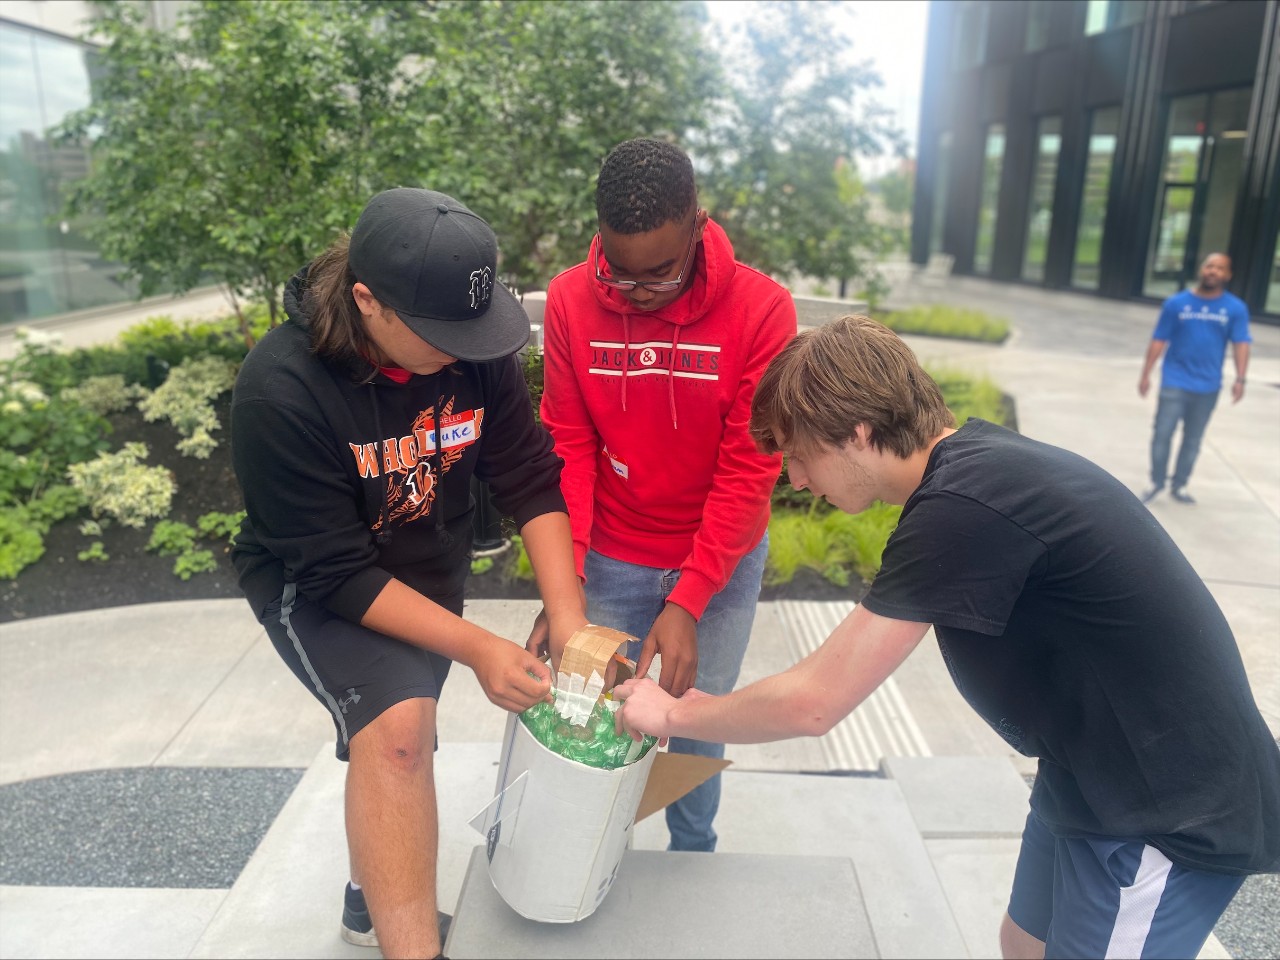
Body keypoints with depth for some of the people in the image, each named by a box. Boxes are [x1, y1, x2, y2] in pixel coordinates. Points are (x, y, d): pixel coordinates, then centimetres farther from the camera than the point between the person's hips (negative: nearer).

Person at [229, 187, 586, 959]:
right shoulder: (280, 390, -30)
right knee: (398, 723, -30)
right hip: (317, 589, -5)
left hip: (430, 576, 5)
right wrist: (476, 649, -31)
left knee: (398, 750, 20)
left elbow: (532, 483, -14)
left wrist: (570, 620, -24)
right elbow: (335, 574, -28)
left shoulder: (477, 350, -19)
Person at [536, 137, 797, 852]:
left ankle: (694, 859, 42)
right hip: (612, 557, 1)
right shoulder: (570, 300, -11)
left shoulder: (762, 309, -18)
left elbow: (749, 469, -16)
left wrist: (688, 603, -21)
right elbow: (569, 446, -8)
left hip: (720, 560, -1)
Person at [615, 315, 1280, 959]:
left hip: (1173, 818, -8)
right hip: (1095, 774, 9)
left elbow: (812, 704, -22)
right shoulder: (973, 458, -1)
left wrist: (673, 713, -7)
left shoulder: (962, 510, -30)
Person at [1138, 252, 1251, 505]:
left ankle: (1179, 486, 23)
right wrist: (1146, 374, -1)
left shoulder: (1236, 309, -1)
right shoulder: (1176, 303, -2)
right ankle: (1157, 482, 13)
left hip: (1208, 386, 1)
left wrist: (1239, 379, -16)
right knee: (1162, 434, -5)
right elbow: (1159, 341, 0)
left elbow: (1241, 344, -4)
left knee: (1193, 440, 9)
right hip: (1175, 381, -1)